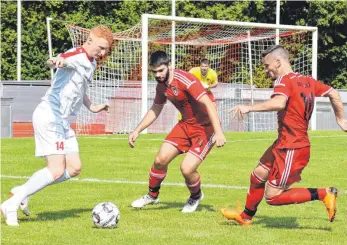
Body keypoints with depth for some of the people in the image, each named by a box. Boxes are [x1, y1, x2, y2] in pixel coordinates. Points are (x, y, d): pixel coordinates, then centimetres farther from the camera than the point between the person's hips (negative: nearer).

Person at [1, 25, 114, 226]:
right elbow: (61, 60, -38)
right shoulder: (77, 55, -13)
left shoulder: (92, 63, 17)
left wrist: (91, 107, 35)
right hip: (49, 117, -10)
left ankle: (23, 193, 13)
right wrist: (55, 62, -59)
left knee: (74, 168, 8)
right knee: (57, 170, -17)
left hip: (62, 121, 10)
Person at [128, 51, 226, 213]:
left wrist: (218, 132, -37)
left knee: (187, 168, -16)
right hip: (186, 125, 7)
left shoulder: (184, 80, -25)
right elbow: (155, 110, 19)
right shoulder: (161, 86, 1)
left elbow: (208, 104, -30)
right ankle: (152, 195, 26)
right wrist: (137, 131, 15)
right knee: (160, 160, -1)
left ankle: (196, 197, 17)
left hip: (206, 126, -7)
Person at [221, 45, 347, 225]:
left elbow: (278, 103, -36)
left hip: (292, 149, -9)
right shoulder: (307, 81, 10)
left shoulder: (284, 80, -16)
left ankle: (324, 194, -7)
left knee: (272, 196, -5)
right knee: (258, 175, 19)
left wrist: (249, 108, -31)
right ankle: (246, 217, 36)